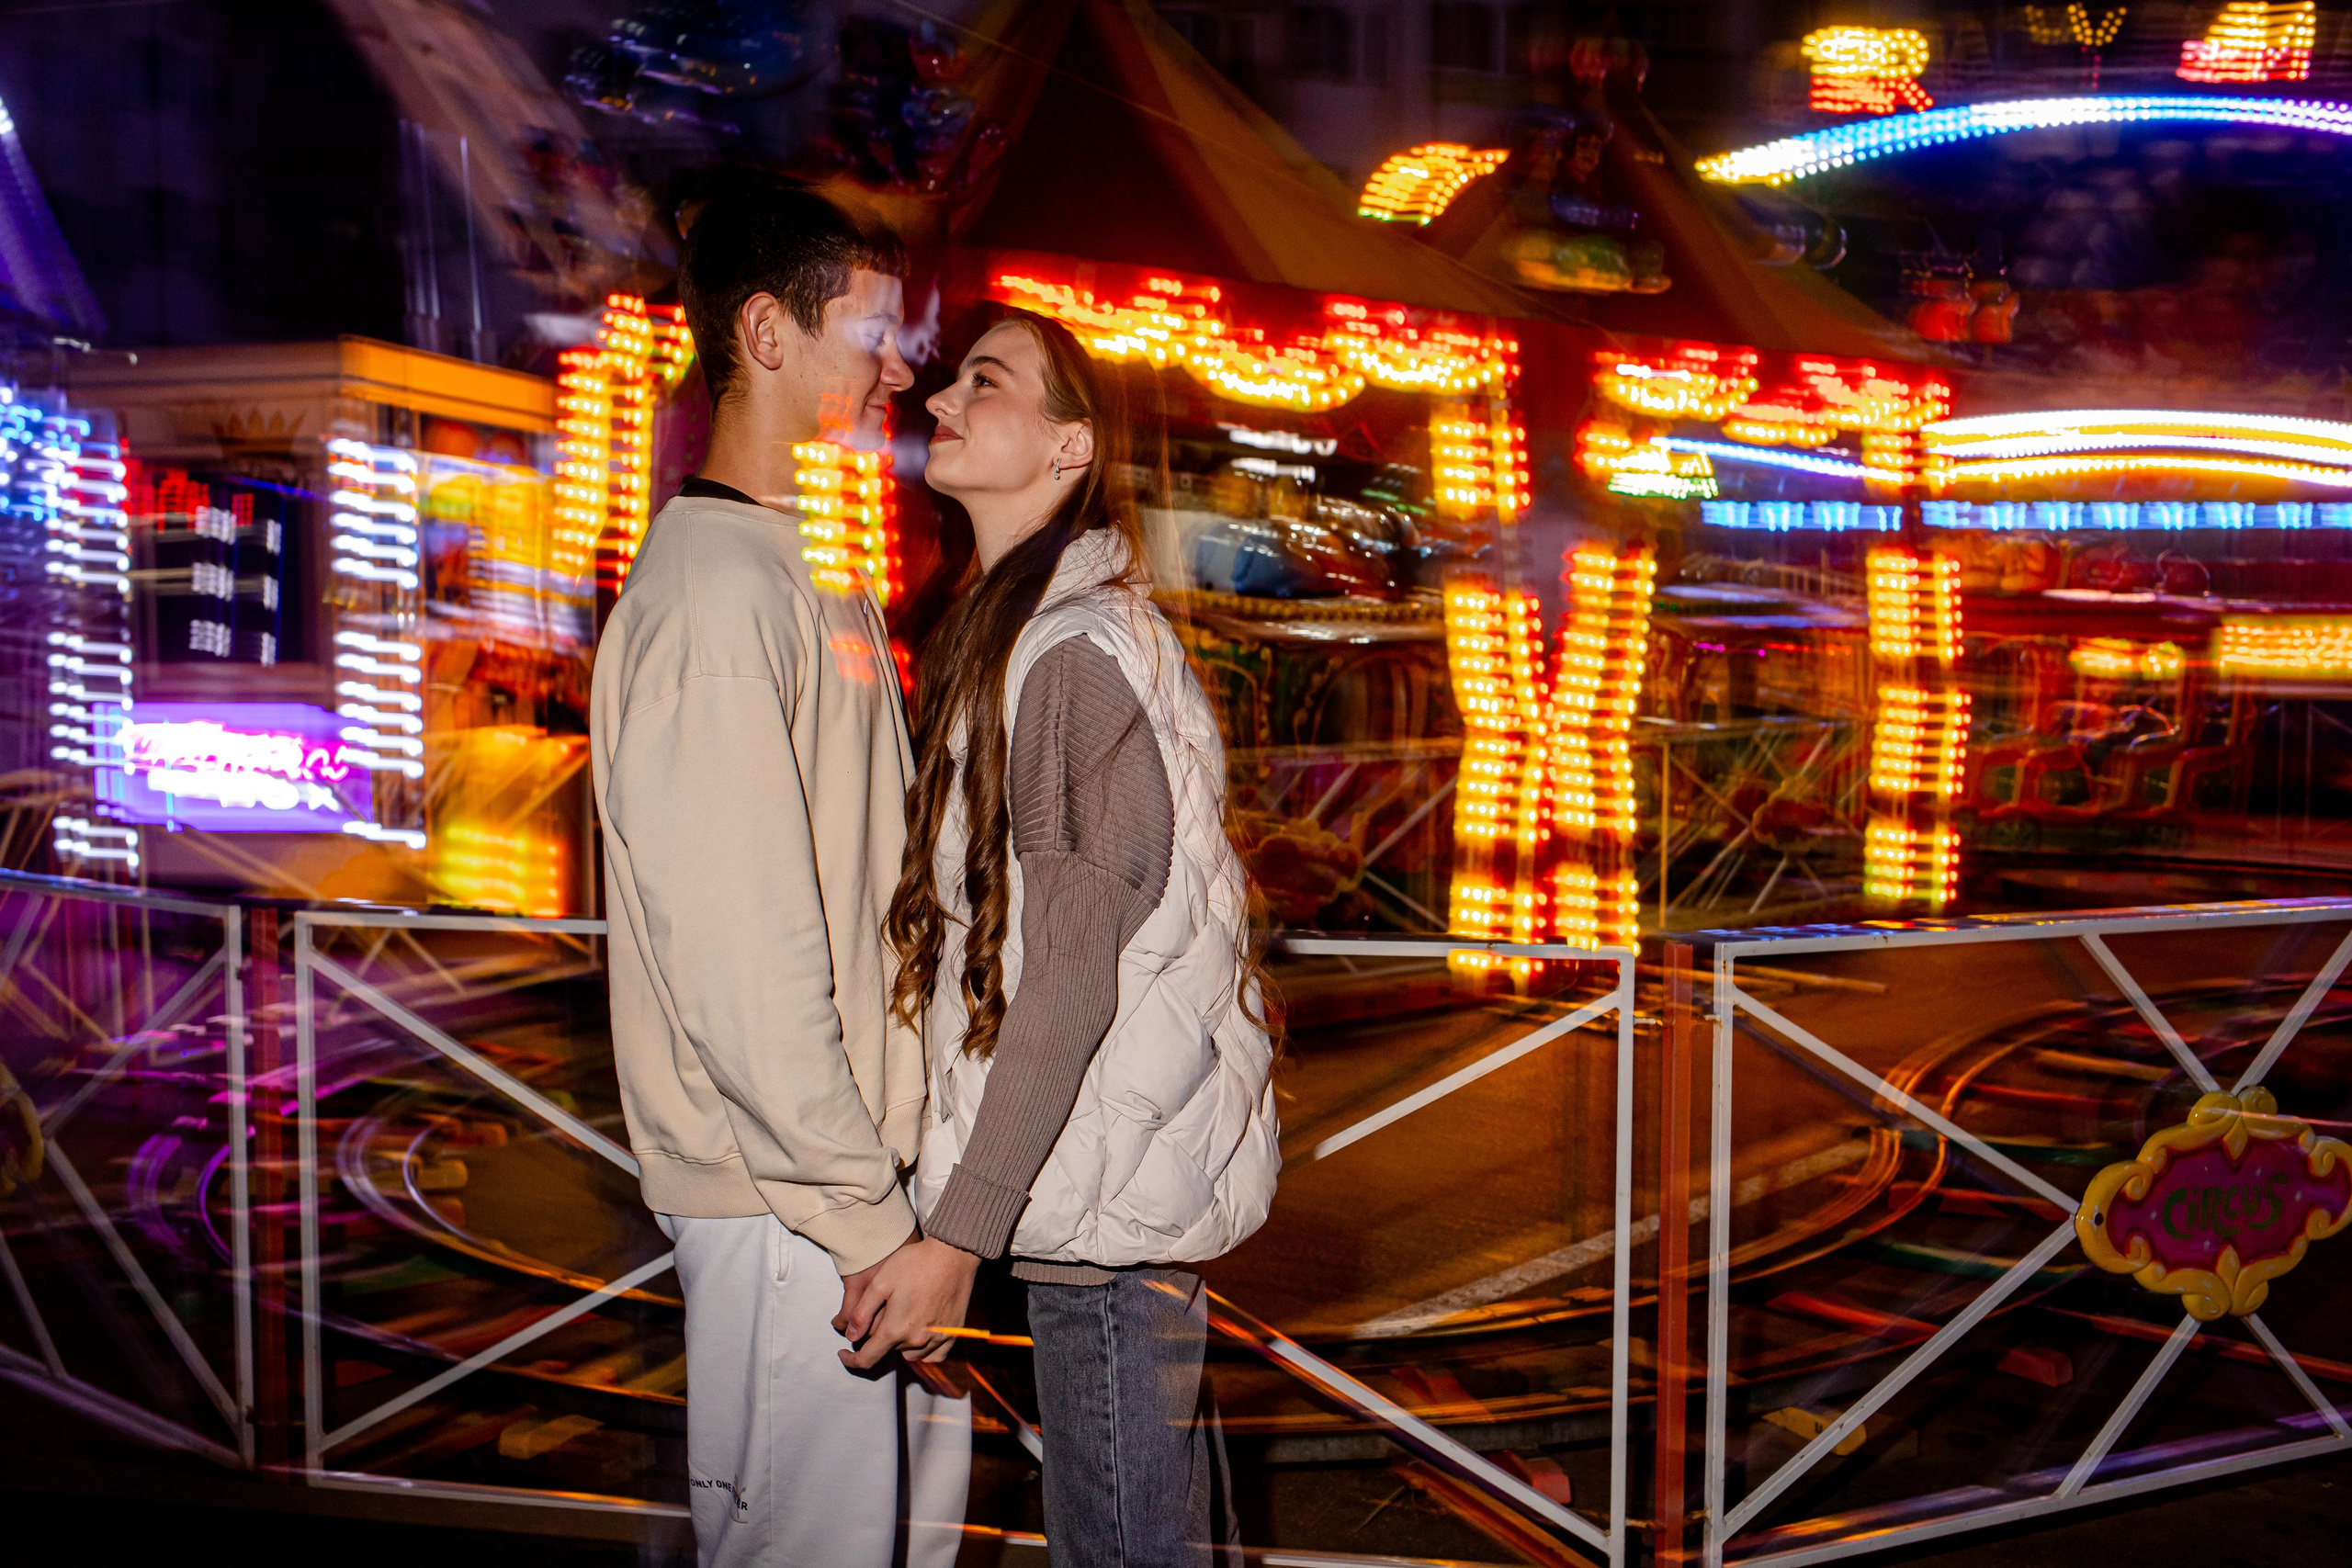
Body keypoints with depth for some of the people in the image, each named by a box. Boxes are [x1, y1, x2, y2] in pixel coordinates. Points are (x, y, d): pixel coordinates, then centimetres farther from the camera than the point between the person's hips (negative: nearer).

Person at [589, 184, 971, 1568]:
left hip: (871, 1163, 10)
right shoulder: (711, 594, -17)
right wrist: (874, 1223, -18)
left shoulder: (825, 579, 15)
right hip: (791, 1207, -9)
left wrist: (922, 1195, 16)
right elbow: (741, 967, -23)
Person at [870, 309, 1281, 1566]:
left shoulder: (1078, 656, -16)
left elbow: (1074, 979, -20)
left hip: (1110, 1192, -9)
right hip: (1105, 1181, 9)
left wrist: (959, 1230, -19)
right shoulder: (1008, 634, 14)